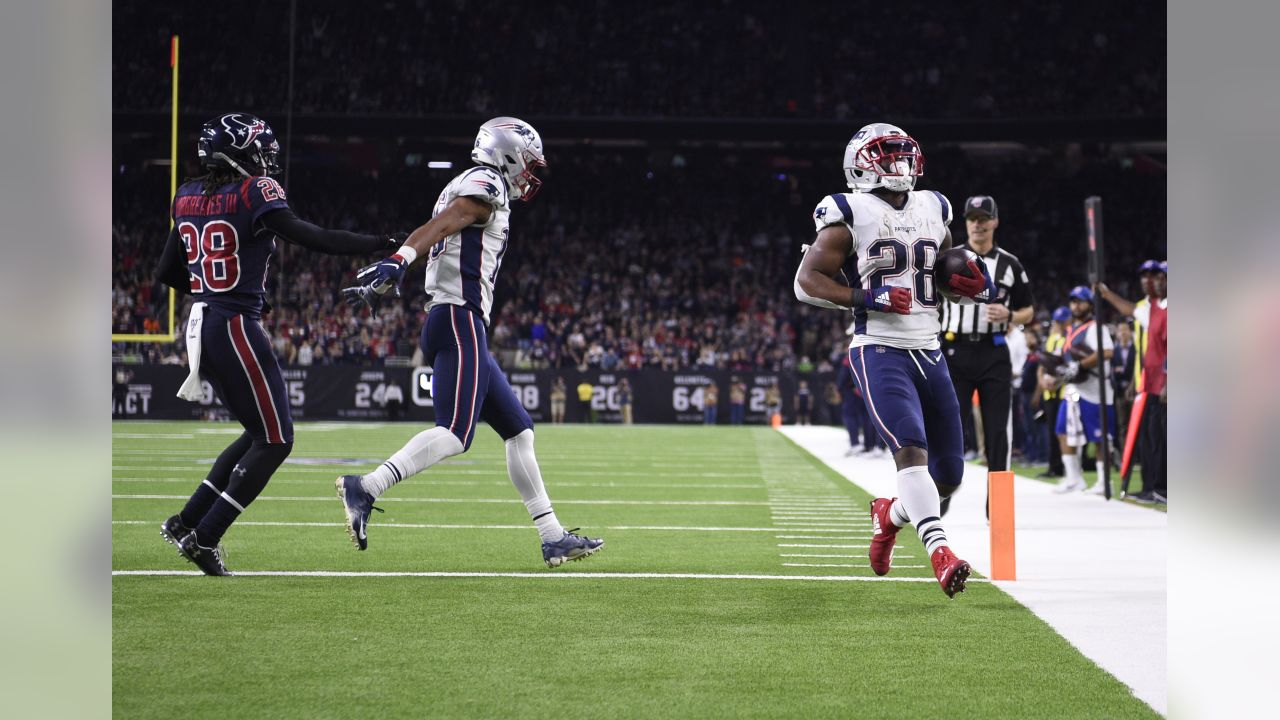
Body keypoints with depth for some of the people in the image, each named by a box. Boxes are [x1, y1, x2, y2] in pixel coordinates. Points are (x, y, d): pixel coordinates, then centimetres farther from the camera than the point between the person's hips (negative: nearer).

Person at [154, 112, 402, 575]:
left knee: (259, 433, 20)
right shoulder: (254, 193, -11)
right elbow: (310, 238, -19)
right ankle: (204, 538, -2)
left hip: (199, 327, 8)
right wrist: (379, 245, -15)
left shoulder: (188, 197, 11)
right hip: (236, 329, -8)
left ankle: (186, 523, 18)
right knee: (274, 441, 2)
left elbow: (168, 273, 16)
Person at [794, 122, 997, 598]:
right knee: (912, 449, -24)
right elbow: (807, 281, -7)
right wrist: (868, 299, -20)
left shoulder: (933, 210, 13)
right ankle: (940, 553, -31)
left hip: (929, 353, 6)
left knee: (949, 474, 6)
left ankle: (890, 515, 35)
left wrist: (975, 284, 3)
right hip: (879, 352, -6)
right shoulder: (852, 215, -4)